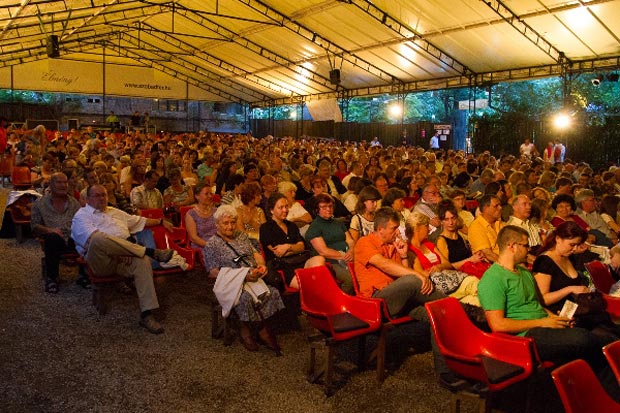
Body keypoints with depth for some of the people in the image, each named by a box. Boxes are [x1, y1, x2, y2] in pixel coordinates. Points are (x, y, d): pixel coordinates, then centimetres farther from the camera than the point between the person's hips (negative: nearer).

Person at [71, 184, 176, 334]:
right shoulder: (82, 215, 12)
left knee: (143, 260, -30)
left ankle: (146, 315, -34)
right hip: (100, 261, -5)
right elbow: (93, 237, -7)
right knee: (99, 238, -39)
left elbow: (139, 221, 37)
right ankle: (149, 251, -30)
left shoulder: (115, 212, 33)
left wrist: (161, 222, 29)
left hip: (124, 256, 5)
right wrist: (112, 247, -15)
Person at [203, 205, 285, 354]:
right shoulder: (211, 245, 3)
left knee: (272, 292, -26)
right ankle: (246, 329, -11)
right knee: (246, 298, -36)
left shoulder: (241, 235, 21)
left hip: (254, 278, 5)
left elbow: (256, 253, 21)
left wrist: (261, 265, -4)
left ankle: (263, 328, -12)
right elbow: (213, 272, -6)